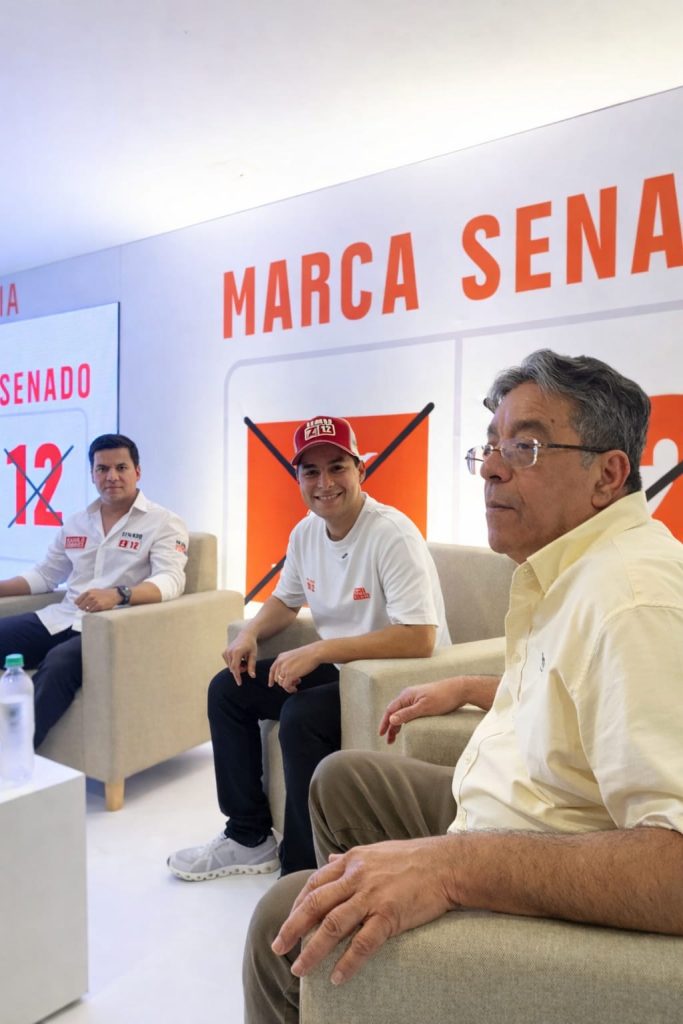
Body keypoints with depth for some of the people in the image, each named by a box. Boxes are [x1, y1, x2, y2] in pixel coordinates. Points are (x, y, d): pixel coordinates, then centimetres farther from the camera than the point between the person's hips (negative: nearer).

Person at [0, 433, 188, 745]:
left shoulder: (164, 523, -2)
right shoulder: (75, 523, 18)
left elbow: (171, 581, -17)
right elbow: (44, 575, 25)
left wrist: (118, 595, -35)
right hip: (60, 619, 7)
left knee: (58, 662, -35)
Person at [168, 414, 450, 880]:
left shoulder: (393, 535, -22)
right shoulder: (305, 533, 2)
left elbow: (419, 639, -30)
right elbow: (286, 600, 19)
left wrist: (320, 651, -30)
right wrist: (251, 632, -3)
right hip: (337, 668, 8)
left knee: (300, 716, -30)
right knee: (227, 688, 3)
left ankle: (302, 868, -7)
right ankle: (250, 837, 16)